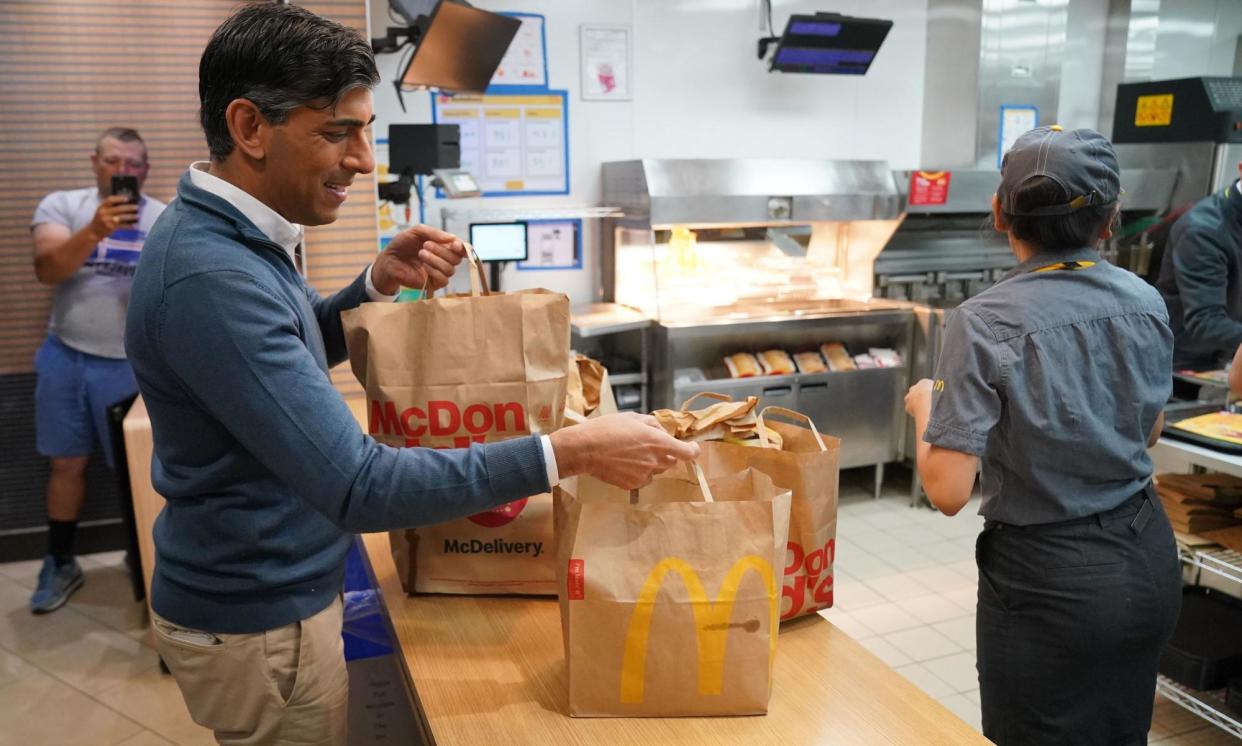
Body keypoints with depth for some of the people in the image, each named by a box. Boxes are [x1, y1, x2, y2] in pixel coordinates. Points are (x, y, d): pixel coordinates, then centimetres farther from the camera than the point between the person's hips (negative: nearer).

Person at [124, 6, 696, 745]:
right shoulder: (212, 276, -31)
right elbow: (357, 487, -35)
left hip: (262, 588, 9)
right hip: (257, 618, -9)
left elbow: (291, 351, 15)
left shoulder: (225, 234, 0)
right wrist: (569, 452, -35)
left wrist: (379, 284, -3)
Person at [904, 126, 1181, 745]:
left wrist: (925, 409, -6)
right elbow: (1147, 431, 13)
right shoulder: (1146, 301, -3)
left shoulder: (986, 323, -22)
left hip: (1050, 578, -5)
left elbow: (948, 491, -23)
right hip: (1147, 559, 6)